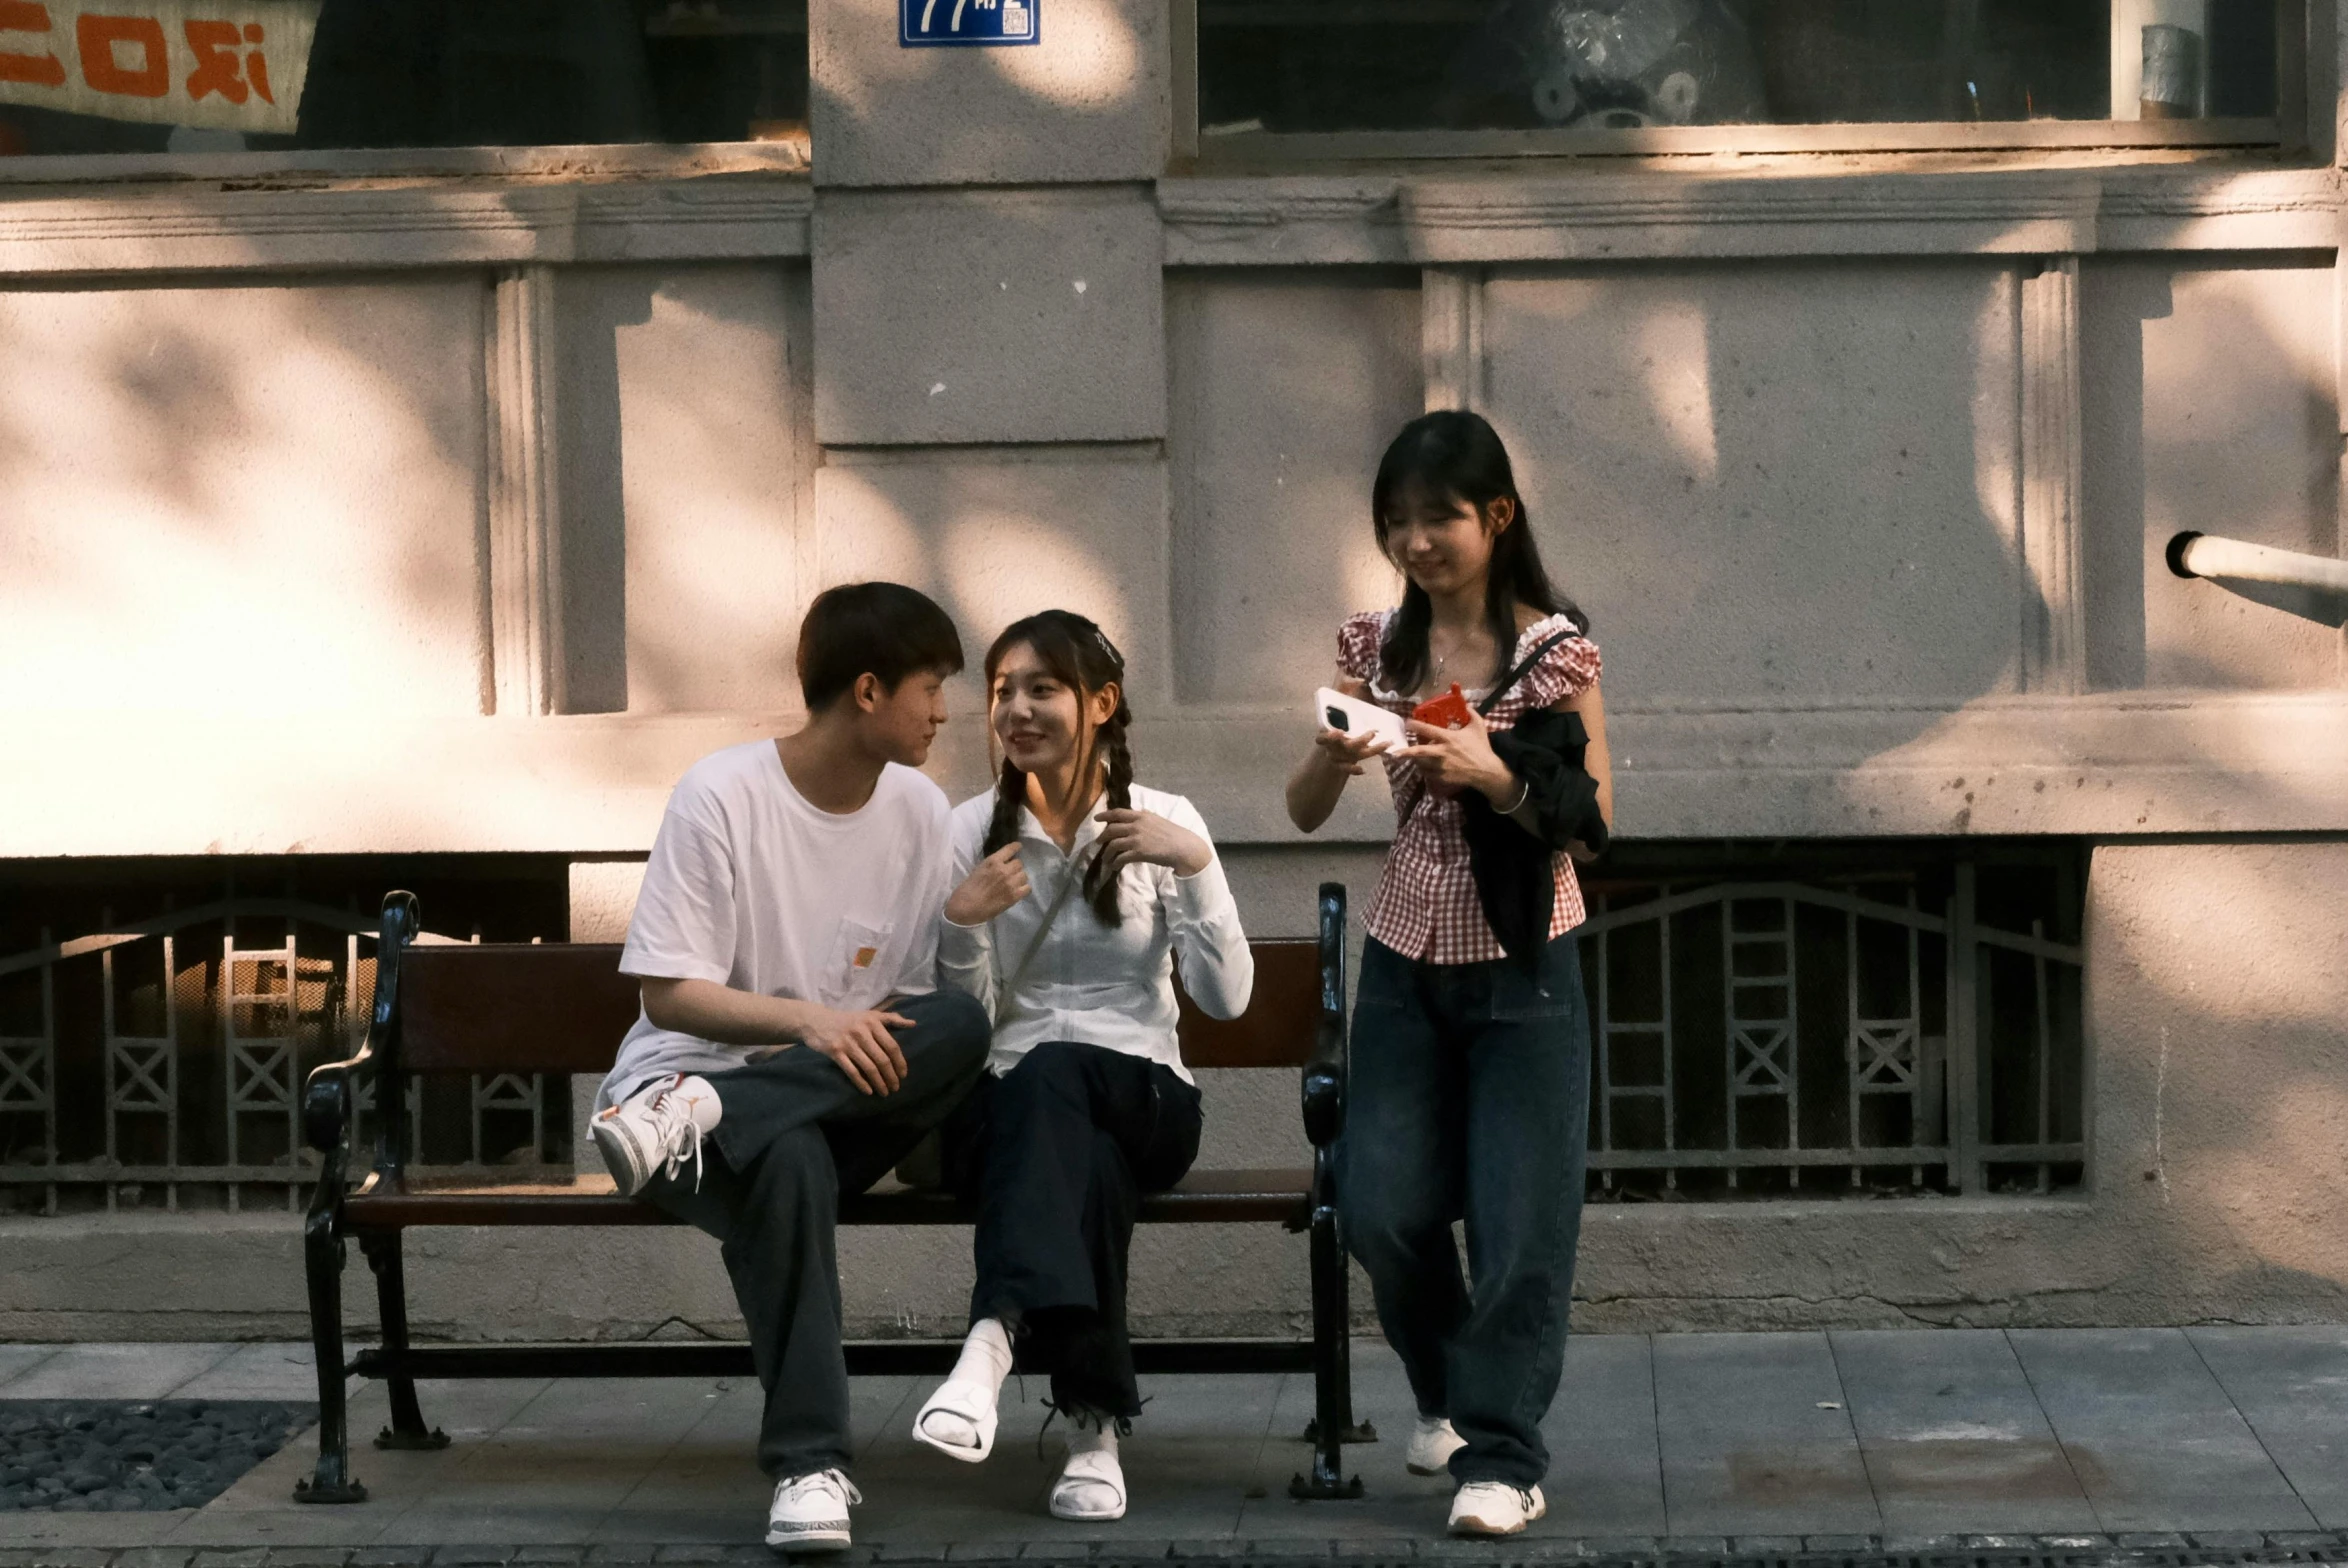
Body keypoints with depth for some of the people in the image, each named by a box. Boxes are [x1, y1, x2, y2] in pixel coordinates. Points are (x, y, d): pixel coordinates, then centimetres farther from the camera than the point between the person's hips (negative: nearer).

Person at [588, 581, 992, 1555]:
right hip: (695, 1067, -4)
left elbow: (908, 1007, 7)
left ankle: (698, 1116, -31)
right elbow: (667, 996, -11)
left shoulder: (921, 815, 5)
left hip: (845, 1097, 4)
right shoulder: (722, 796, -9)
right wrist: (809, 1019, -26)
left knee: (962, 1026, -27)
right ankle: (808, 1464, -38)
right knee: (787, 1158, -40)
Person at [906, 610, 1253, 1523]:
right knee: (1082, 1158, -38)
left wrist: (1195, 867, -13)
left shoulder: (1164, 822, 6)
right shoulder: (972, 830, 8)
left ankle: (992, 1343, -56)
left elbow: (1226, 997, -2)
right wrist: (961, 921, -13)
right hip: (1005, 1102, 1)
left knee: (1049, 1074, -39)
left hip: (1143, 1097, -1)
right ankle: (1095, 1428, -43)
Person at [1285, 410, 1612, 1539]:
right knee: (1381, 1211, 0)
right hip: (1406, 966, 4)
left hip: (1524, 973, -4)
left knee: (1520, 1222, -6)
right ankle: (1450, 1392, 25)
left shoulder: (1554, 651, -7)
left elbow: (1592, 819, -6)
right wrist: (1337, 752, -16)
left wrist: (1497, 775, -23)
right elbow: (1305, 811, 5)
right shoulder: (1377, 647, 4)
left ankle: (1500, 1452, 0)